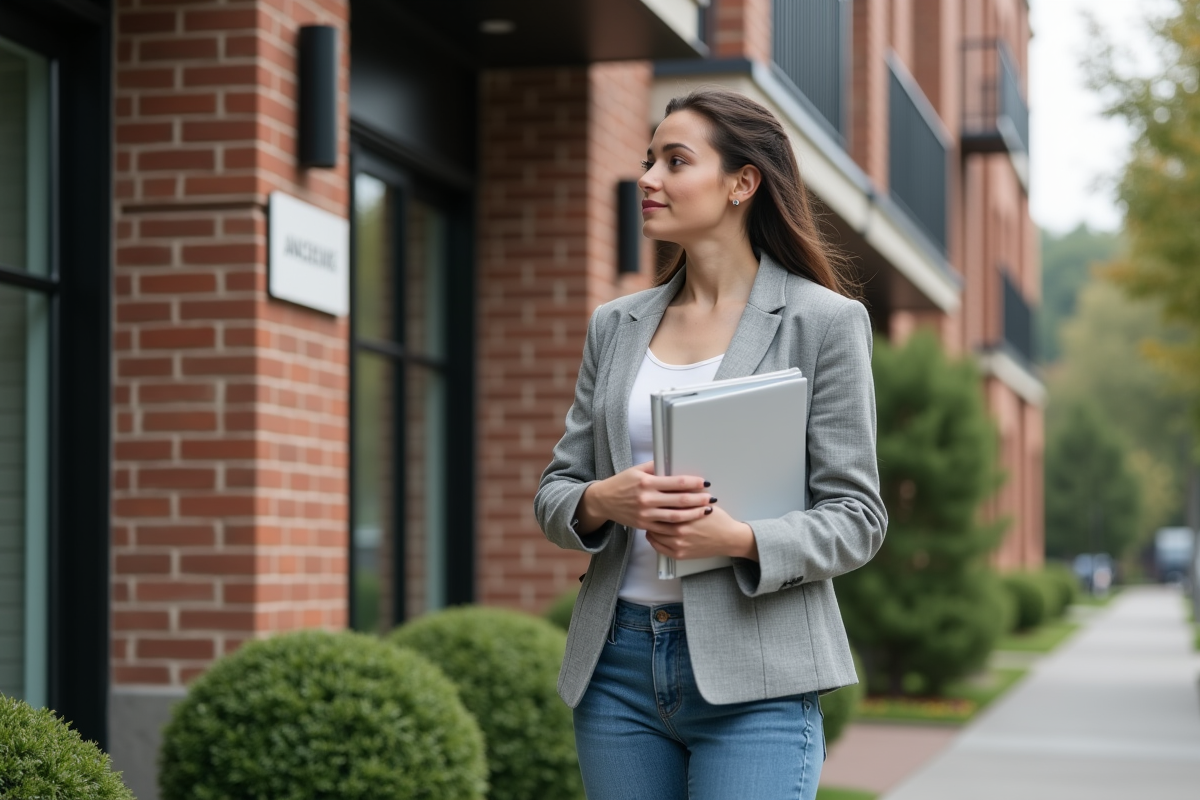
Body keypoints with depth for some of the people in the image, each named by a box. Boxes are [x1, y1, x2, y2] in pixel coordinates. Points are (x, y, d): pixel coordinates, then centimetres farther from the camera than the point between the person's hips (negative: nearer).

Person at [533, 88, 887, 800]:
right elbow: (554, 493, 13)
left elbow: (857, 518, -3)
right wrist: (602, 502, -10)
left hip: (753, 674, -5)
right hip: (619, 664, 5)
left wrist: (740, 538, -20)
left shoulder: (824, 321, -1)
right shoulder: (616, 326, 13)